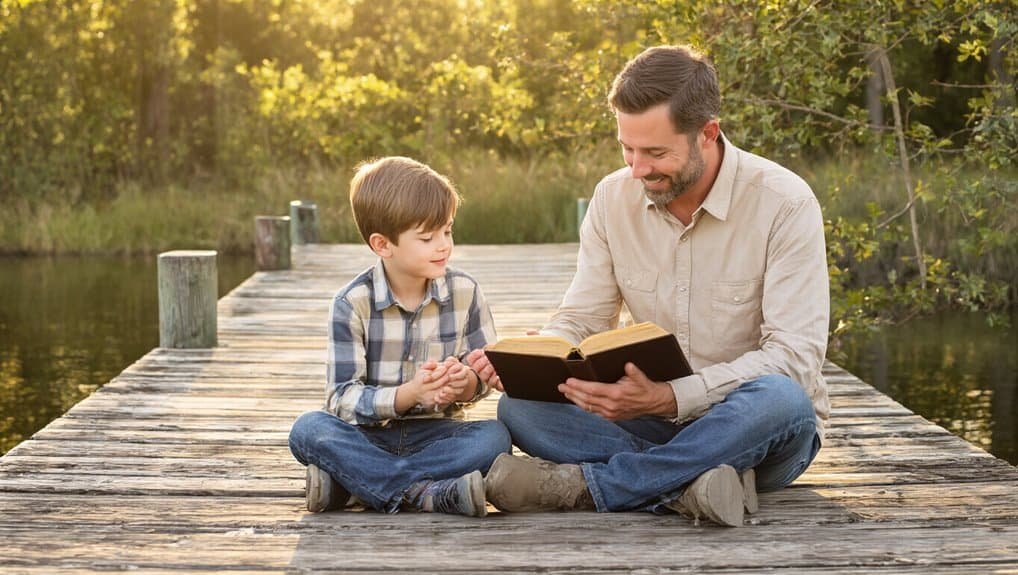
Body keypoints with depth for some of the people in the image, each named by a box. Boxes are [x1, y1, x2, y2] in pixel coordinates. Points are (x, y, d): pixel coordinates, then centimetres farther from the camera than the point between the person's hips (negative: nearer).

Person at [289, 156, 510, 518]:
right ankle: (427, 493, -36)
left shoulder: (464, 291, -1)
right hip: (368, 434, -2)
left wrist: (467, 383, -22)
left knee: (495, 437, -28)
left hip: (434, 433, 2)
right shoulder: (353, 303, -9)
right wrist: (410, 393, -30)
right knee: (308, 430, -30)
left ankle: (353, 481, -29)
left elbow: (487, 371, 4)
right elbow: (341, 397, -14)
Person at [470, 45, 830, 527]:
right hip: (651, 423, 4)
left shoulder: (784, 203, -14)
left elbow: (795, 355, -21)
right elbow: (582, 320, 4)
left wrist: (670, 397, -33)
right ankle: (684, 484, -32)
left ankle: (581, 485, -30)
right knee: (520, 405, -19)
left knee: (780, 399, -39)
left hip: (747, 431, -3)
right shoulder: (613, 197, 0)